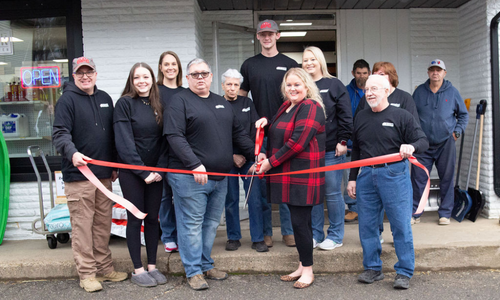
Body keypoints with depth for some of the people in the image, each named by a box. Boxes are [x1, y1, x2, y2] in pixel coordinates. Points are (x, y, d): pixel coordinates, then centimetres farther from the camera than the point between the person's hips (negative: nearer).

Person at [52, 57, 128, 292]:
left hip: (104, 174, 6)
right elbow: (60, 134, -13)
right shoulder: (67, 99, -3)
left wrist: (115, 165, 18)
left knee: (103, 223, 12)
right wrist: (72, 152, -32)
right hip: (78, 175, -6)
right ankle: (87, 273, 10)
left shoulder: (105, 99, 15)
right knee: (82, 224, 0)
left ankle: (104, 268, 23)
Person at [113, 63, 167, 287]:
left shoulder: (158, 105, 7)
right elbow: (124, 142, -12)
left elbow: (165, 140, 4)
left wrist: (160, 169, -7)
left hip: (155, 173, 4)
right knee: (135, 219, 3)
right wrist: (142, 171, -15)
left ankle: (152, 266, 21)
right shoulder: (124, 104, -6)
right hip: (131, 172, -4)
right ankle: (137, 270, 14)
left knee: (153, 218, 9)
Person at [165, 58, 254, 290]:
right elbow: (174, 136, -15)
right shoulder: (180, 101, -4)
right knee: (192, 224, 0)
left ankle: (206, 265, 27)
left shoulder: (222, 103, 17)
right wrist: (194, 164, -23)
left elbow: (238, 133, 21)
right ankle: (193, 272, 12)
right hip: (190, 177, -6)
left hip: (220, 176, 7)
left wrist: (255, 154, 11)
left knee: (211, 223, 14)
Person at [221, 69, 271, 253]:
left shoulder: (247, 103, 9)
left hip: (248, 157, 1)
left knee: (255, 198, -2)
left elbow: (255, 131, 4)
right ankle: (233, 237, 17)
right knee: (230, 199, 4)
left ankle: (258, 238, 7)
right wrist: (232, 156, -8)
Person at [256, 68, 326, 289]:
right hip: (288, 176, 9)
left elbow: (297, 142, -20)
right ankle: (302, 267, 25)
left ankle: (307, 270, 11)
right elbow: (278, 137, 27)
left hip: (303, 176, -9)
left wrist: (270, 162, -14)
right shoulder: (286, 107, 17)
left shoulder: (310, 107, -12)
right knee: (299, 221, 14)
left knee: (299, 221, -5)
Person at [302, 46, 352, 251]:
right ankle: (315, 234, 21)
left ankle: (335, 236, 16)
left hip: (331, 149, -3)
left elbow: (345, 116, -3)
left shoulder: (334, 85, 1)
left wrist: (343, 141, -9)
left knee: (333, 193, 3)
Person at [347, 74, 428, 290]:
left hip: (394, 175, -4)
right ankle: (373, 268, 23)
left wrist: (412, 146, -28)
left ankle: (404, 272, 12)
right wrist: (352, 178, 15)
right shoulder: (361, 117, 13)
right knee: (367, 224, 8)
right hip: (366, 176, 5)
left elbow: (423, 141, -4)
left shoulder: (401, 116, -1)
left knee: (401, 225, -1)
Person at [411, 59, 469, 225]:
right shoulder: (419, 91, 6)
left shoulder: (452, 91, 6)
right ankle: (414, 213, 8)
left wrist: (457, 131, 1)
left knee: (447, 179, 6)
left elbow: (464, 114, 14)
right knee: (418, 179, -2)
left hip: (445, 144, 0)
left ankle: (445, 213, 18)